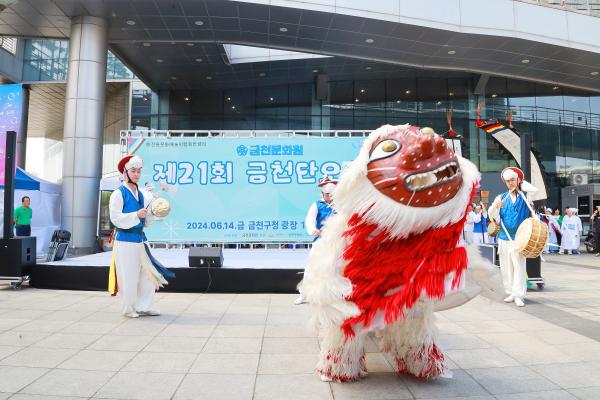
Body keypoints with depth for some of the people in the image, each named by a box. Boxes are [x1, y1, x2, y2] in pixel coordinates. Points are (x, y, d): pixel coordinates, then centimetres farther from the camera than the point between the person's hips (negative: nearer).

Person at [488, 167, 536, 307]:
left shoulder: (525, 196, 5)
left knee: (519, 266, -7)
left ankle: (519, 295, -5)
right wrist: (495, 206, -25)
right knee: (506, 267, 6)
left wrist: (522, 184, -1)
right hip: (504, 238, 3)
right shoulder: (501, 198, 8)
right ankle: (511, 293, 16)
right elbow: (492, 214, -2)